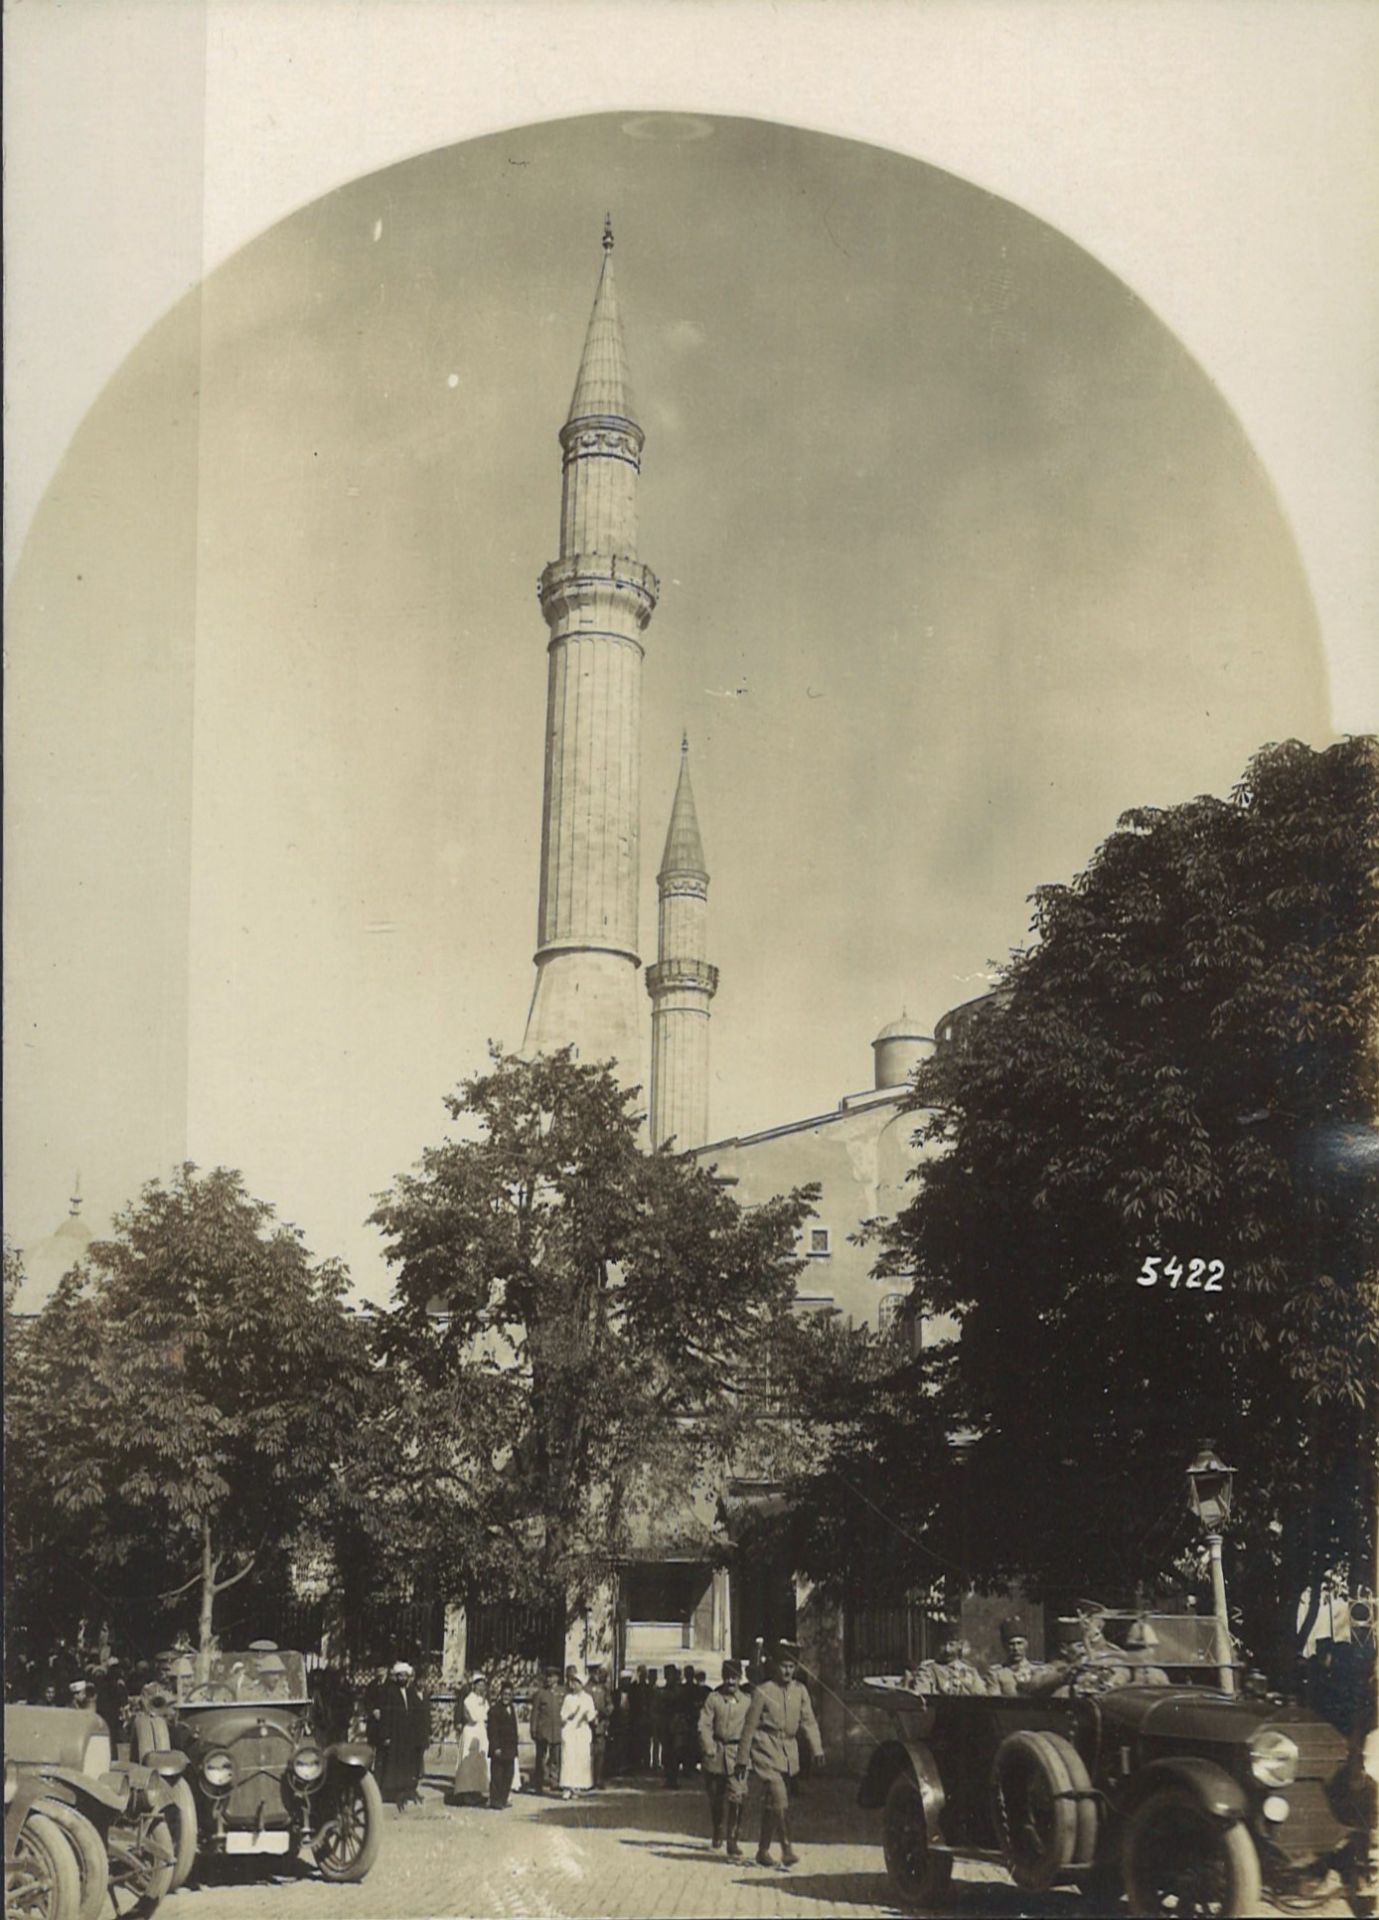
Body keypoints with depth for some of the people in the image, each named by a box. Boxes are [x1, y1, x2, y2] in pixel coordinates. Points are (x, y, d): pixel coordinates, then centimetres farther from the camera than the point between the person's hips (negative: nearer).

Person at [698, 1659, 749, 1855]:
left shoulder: (746, 1701, 5)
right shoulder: (713, 1699, 2)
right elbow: (704, 1726, -3)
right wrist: (709, 1748, -14)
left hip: (737, 1753, -1)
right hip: (716, 1753, 1)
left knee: (736, 1798, -12)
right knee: (715, 1797, 12)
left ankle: (732, 1841, -6)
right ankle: (718, 1832, 36)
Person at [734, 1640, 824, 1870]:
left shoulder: (800, 1691, 8)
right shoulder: (763, 1691, -5)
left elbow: (808, 1721, 2)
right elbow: (749, 1727, -1)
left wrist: (816, 1749, -13)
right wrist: (742, 1759, -1)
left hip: (788, 1752, 5)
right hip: (767, 1750, -5)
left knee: (771, 1803, 12)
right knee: (779, 1800, -16)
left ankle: (763, 1850, 21)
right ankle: (787, 1848, -12)